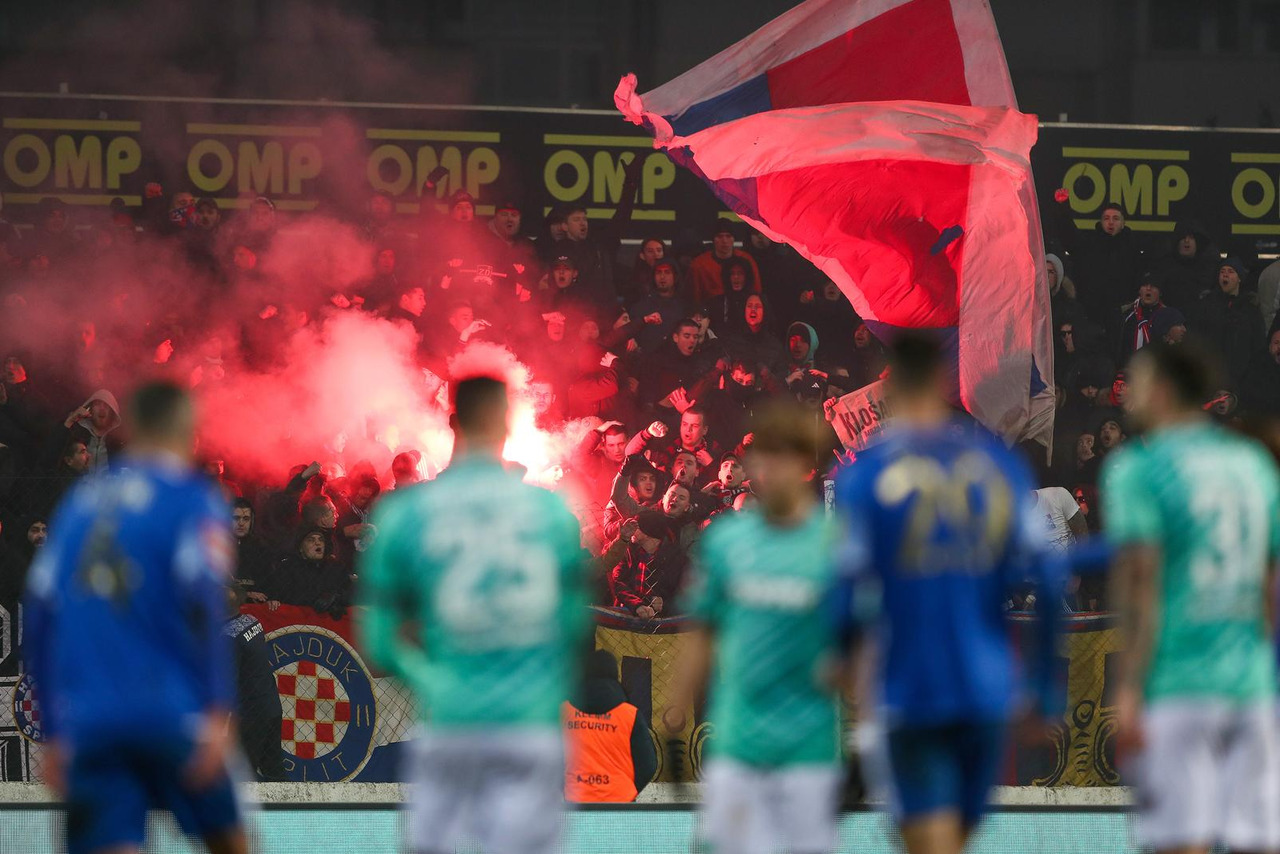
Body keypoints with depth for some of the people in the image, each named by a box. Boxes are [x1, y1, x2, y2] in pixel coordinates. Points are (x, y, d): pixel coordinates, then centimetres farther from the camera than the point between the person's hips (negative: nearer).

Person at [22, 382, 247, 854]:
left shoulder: (80, 501, 17)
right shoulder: (194, 499, 1)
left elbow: (39, 618, 16)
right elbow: (203, 607, -12)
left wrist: (53, 734, 20)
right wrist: (217, 712, -16)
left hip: (86, 723, 4)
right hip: (168, 711, -4)